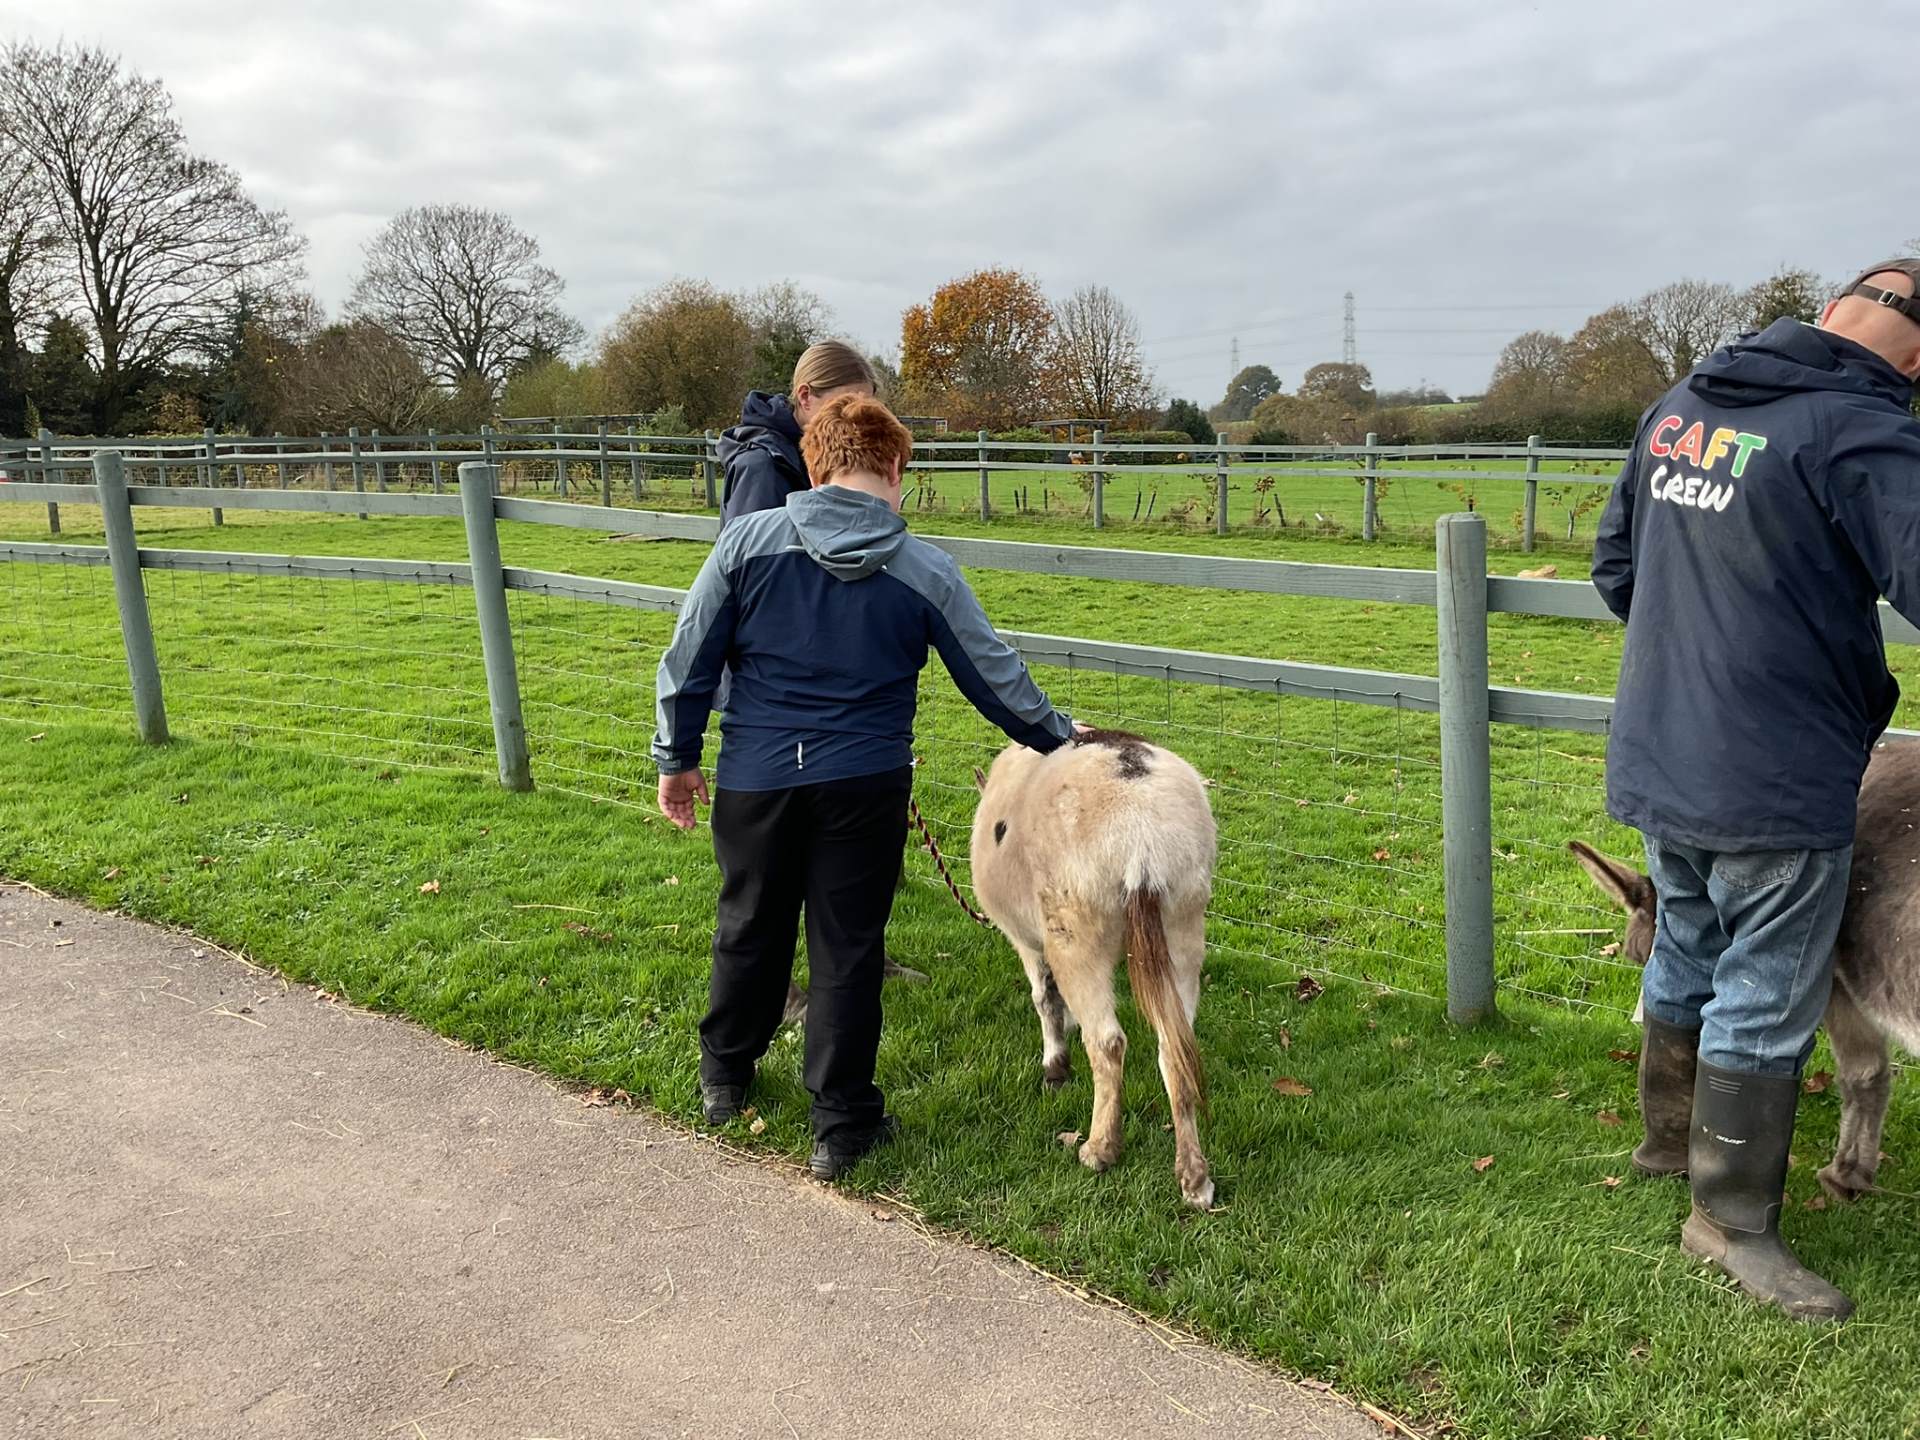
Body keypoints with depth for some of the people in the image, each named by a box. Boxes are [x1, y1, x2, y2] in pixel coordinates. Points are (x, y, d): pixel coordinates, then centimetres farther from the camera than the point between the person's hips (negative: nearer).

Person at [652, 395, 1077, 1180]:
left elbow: (687, 660, -2)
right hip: (863, 785, -1)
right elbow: (995, 677, 4)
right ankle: (841, 1124, 18)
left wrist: (677, 758, 10)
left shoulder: (747, 540, -5)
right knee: (846, 948, 9)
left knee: (749, 929, 20)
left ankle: (724, 1078, 40)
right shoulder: (926, 573, -5)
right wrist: (1058, 737, 20)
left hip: (754, 779, 2)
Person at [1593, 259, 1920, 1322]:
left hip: (1657, 761, 8)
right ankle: (1731, 1220, 18)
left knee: (1685, 960, 24)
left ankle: (1670, 1135, 42)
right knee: (1763, 1004, 6)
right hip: (1777, 784, -7)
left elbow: (1614, 570, 15)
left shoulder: (1674, 409, 6)